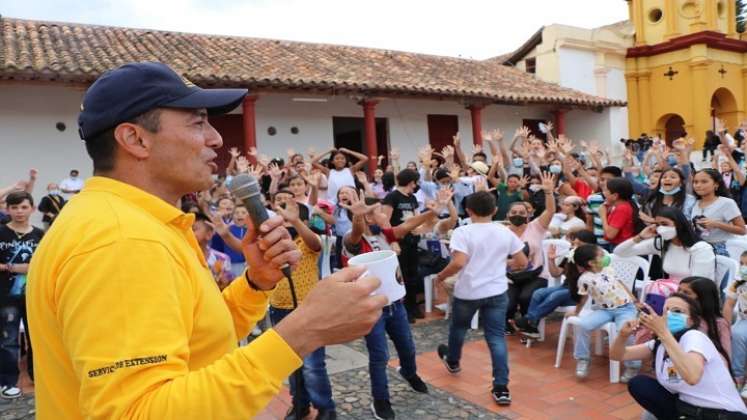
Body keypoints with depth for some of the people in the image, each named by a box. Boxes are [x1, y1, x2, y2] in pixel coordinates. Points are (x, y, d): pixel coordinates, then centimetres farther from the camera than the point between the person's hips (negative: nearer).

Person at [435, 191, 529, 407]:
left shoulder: (463, 232, -13)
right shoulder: (506, 233, 0)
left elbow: (459, 262, -25)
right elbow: (522, 262, 3)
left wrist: (441, 276, -9)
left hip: (468, 292, -2)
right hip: (497, 292, 3)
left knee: (458, 328, 23)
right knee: (497, 337, 6)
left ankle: (452, 361, 48)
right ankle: (501, 388, 2)